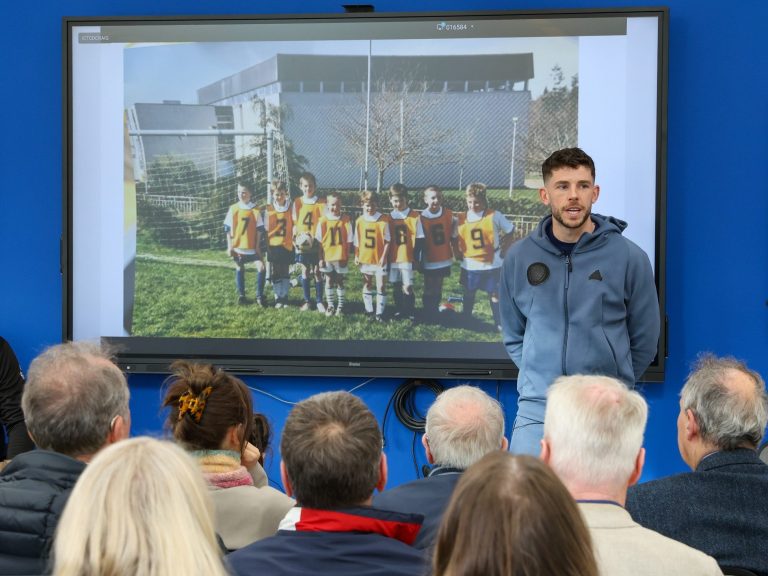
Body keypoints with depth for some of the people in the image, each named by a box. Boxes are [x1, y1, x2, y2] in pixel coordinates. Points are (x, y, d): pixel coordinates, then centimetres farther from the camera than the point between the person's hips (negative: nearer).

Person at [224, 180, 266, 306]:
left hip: (252, 247, -1)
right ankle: (241, 295, 22)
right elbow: (228, 229, 3)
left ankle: (259, 296, -1)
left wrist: (257, 246, -3)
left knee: (261, 267, -12)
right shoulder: (233, 209, -1)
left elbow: (259, 230, 0)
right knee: (239, 270, 10)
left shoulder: (255, 210, -5)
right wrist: (229, 246, 0)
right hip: (237, 247, 1)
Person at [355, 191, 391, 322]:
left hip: (379, 259, -3)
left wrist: (384, 257, -12)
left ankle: (379, 313, 5)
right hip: (365, 259, 3)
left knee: (381, 286, -1)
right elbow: (357, 241, 8)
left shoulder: (383, 220, -10)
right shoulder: (360, 221, 0)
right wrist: (356, 256, 3)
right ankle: (369, 311, 23)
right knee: (367, 285, 13)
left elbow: (387, 241, -7)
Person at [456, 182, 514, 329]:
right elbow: (456, 239, 11)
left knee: (495, 295, 6)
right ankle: (465, 321, 30)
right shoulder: (462, 219, -2)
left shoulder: (494, 216, -9)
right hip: (469, 265, 3)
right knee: (468, 294, 16)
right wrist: (459, 254, 0)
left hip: (492, 265, -3)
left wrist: (503, 252, -4)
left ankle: (500, 324, 15)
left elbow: (510, 233, 0)